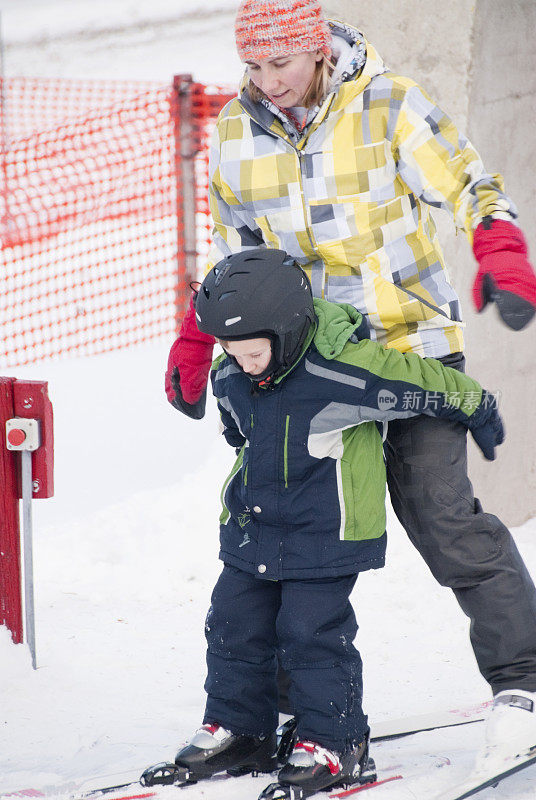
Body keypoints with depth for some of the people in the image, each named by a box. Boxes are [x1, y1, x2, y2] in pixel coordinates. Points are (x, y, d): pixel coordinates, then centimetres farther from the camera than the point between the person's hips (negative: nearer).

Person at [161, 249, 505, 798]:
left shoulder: (346, 369, -26)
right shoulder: (229, 377, -4)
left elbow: (432, 386, -12)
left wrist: (479, 413, 3)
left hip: (326, 532, -6)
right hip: (252, 524, 7)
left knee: (313, 633, -6)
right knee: (234, 625, 9)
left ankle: (334, 743, 7)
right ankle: (237, 729, 23)